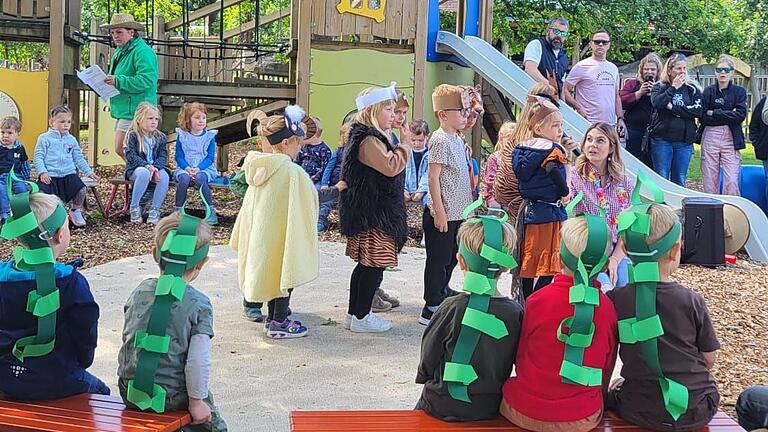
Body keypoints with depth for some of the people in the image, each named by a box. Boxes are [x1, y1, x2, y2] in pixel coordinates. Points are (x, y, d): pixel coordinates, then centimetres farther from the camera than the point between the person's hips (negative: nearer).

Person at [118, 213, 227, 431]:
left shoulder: (140, 291, 2)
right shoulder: (199, 304, -13)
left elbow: (128, 337, 11)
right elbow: (198, 360, -17)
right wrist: (196, 400, -5)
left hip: (129, 392, 5)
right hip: (172, 398, -5)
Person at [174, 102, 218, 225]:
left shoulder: (209, 136, 6)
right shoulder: (182, 136, 7)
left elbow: (210, 158, -1)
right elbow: (179, 157, 3)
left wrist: (198, 169, -17)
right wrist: (187, 168, -17)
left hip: (204, 168, -1)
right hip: (185, 168, 1)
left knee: (200, 178, -35)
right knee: (184, 178, -33)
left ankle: (211, 211, -29)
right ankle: (178, 211, -24)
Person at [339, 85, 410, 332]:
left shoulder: (375, 137, 17)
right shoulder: (368, 140, -18)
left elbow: (388, 167, 24)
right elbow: (391, 167, -24)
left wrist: (401, 144, 12)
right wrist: (405, 144, -12)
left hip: (373, 212, 11)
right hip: (373, 214, -11)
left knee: (365, 264, 15)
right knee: (374, 265, -4)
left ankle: (354, 314, 23)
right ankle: (361, 318, 4)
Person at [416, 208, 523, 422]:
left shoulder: (452, 308, -20)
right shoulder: (516, 313, -12)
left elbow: (427, 362, -9)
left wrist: (424, 378, 13)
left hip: (445, 408, -3)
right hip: (492, 409, 4)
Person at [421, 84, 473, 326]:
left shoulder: (458, 139, 12)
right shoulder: (440, 140, -15)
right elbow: (433, 178, -18)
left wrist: (469, 204, 21)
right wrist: (439, 212, -20)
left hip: (458, 212, 9)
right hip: (443, 213, -9)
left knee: (451, 258, 19)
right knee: (438, 259, -1)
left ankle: (443, 293, 35)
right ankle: (432, 308, 6)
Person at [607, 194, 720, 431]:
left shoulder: (615, 300, -12)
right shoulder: (692, 302, -12)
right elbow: (708, 360, 0)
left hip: (642, 412, 0)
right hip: (697, 412, 1)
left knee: (614, 392, 29)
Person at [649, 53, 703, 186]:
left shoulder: (692, 89, 8)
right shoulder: (659, 87, 5)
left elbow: (698, 110, -6)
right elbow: (657, 103, -15)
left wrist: (673, 107, -9)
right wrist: (674, 87, -10)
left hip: (684, 141, 2)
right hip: (661, 139, -1)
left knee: (679, 181, 6)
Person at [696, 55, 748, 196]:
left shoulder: (739, 91, 6)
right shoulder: (708, 91, 7)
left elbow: (741, 115, -8)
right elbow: (702, 117, -3)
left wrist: (714, 113, -7)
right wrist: (728, 116, -8)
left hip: (731, 138, -1)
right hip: (710, 138, 1)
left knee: (731, 181, -10)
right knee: (709, 181, 2)